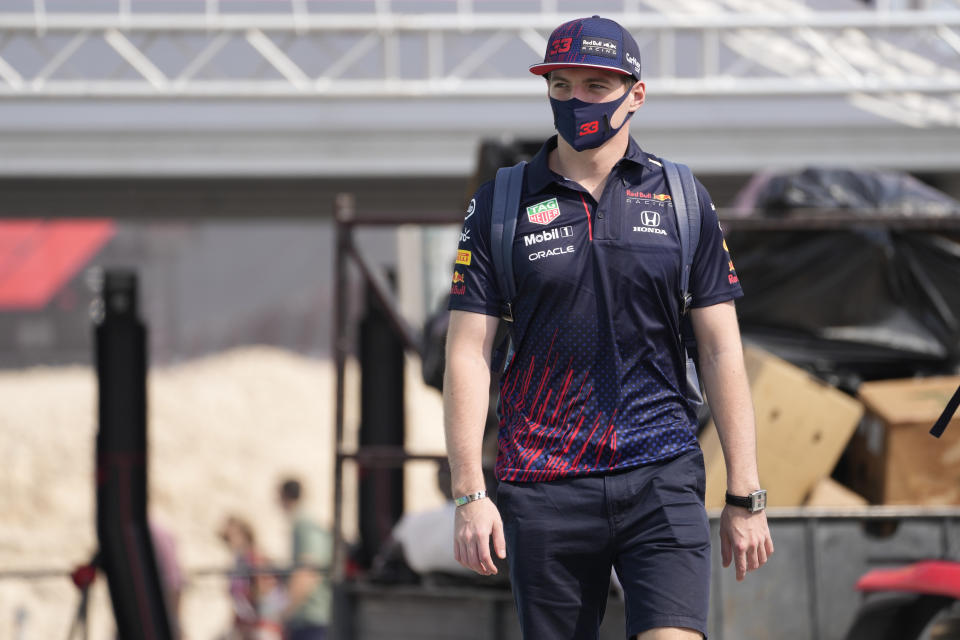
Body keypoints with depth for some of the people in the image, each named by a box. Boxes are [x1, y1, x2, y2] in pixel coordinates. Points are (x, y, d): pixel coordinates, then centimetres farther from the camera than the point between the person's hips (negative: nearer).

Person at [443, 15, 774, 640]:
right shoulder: (500, 206, 6)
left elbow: (721, 352, 8)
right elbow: (468, 355, 3)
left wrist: (745, 496, 3)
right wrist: (470, 494, -6)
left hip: (662, 477, -1)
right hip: (542, 489, 1)